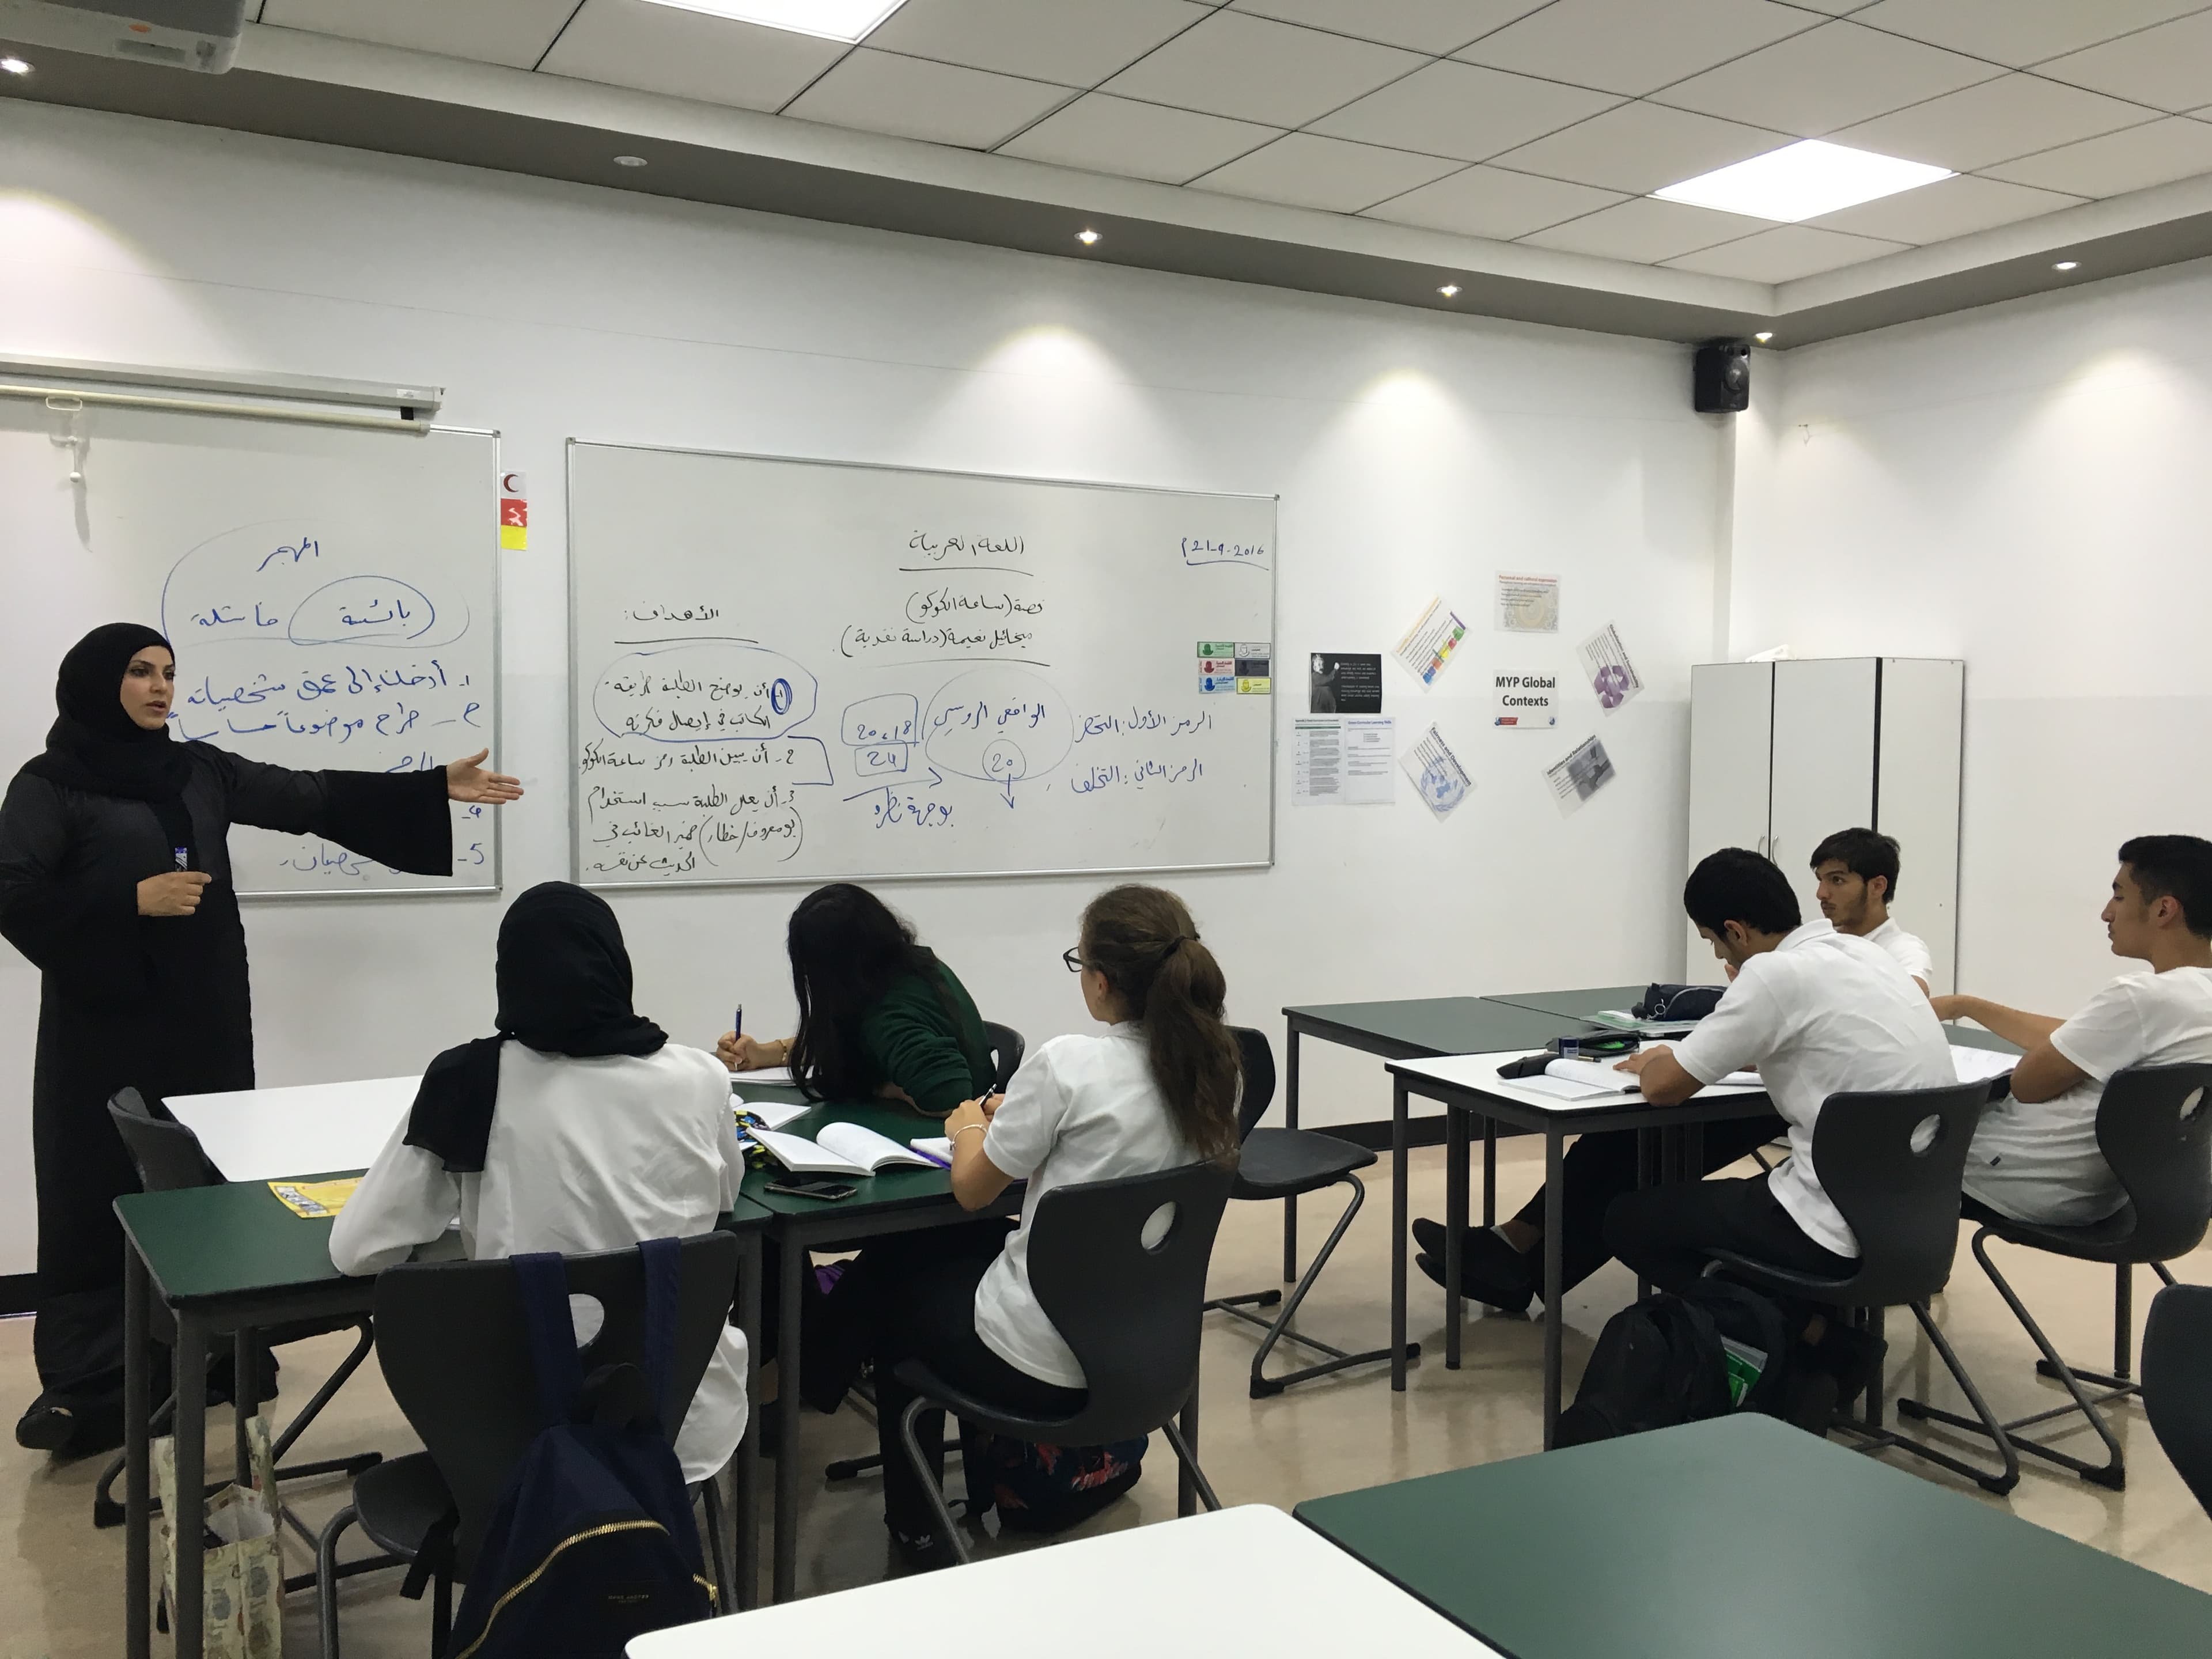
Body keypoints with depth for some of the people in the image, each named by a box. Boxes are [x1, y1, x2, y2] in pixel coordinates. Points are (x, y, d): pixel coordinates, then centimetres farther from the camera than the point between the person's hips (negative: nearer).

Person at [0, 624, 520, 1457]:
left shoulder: (200, 771, 11)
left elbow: (310, 798, 9)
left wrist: (436, 788, 5)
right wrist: (131, 898, -18)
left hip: (204, 1012, 4)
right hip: (106, 1019, -4)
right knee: (101, 1189, -3)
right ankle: (82, 1382, 2)